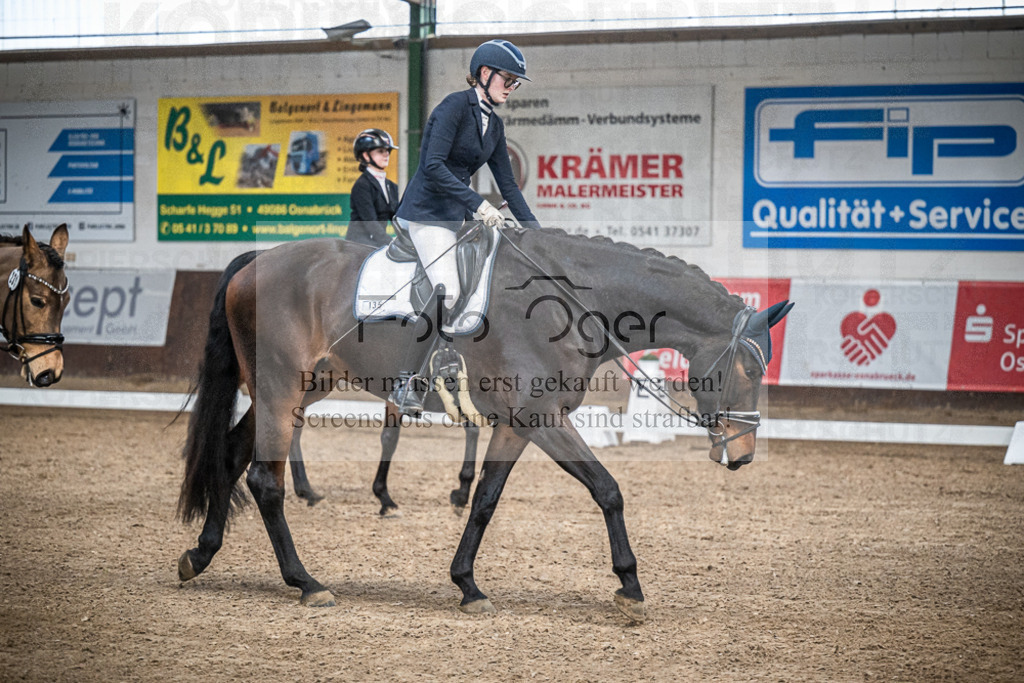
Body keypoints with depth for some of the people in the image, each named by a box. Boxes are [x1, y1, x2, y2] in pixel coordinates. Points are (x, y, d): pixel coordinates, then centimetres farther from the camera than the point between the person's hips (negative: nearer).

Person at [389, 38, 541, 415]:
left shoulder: (494, 125, 13)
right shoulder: (456, 105, -12)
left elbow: (507, 184, 17)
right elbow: (433, 166, -22)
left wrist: (534, 228, 9)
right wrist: (478, 204, -26)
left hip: (457, 216, 9)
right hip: (426, 211, -9)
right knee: (447, 292, -22)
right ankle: (407, 384, -15)